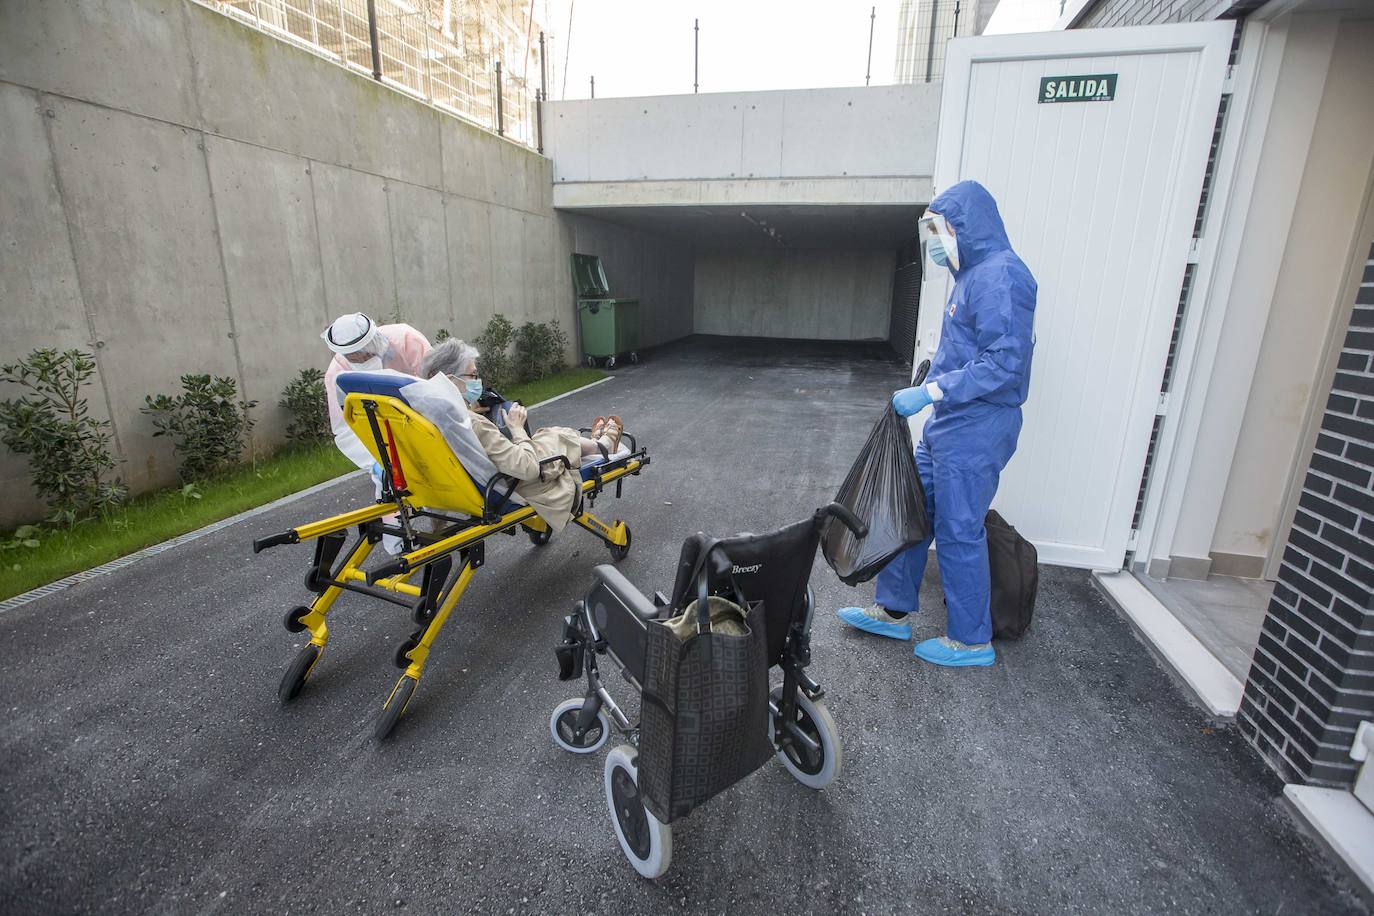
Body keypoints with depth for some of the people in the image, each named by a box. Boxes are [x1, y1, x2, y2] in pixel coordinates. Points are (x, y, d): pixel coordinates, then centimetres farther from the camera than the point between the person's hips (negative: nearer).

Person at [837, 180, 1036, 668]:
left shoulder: (1000, 276, -16)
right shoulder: (973, 274, 14)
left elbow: (1005, 362, -24)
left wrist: (931, 391, -23)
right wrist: (933, 387, 15)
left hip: (975, 433, -10)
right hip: (949, 427, 10)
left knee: (959, 532, 1)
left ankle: (972, 640, 19)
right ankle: (893, 611, 28)